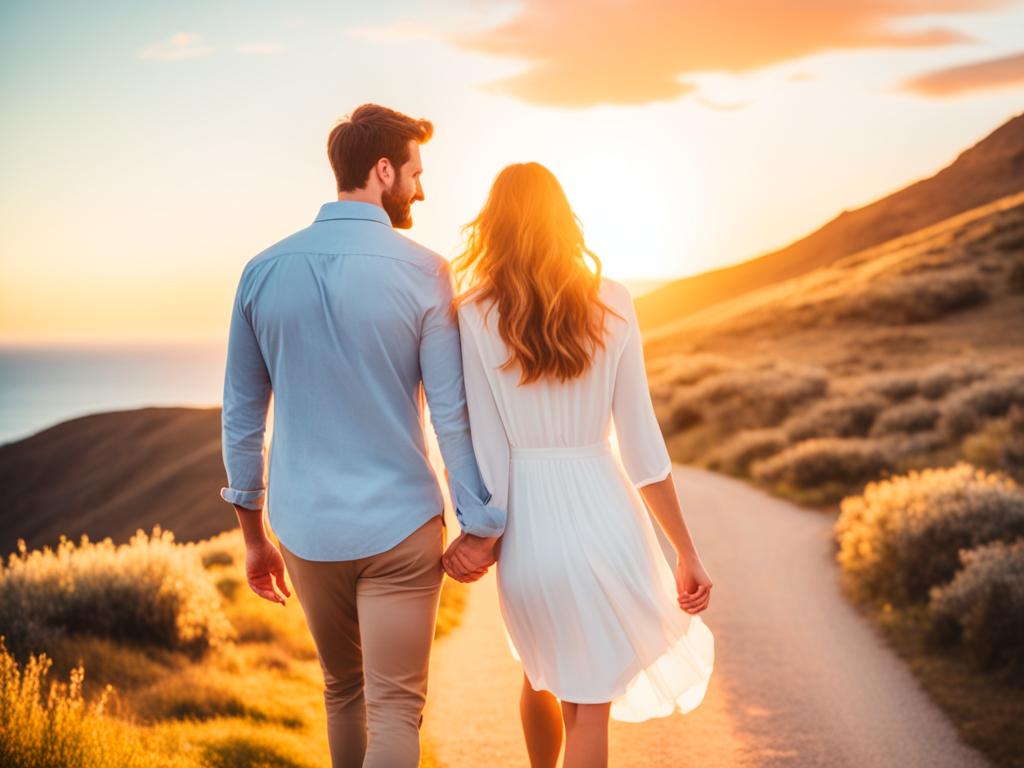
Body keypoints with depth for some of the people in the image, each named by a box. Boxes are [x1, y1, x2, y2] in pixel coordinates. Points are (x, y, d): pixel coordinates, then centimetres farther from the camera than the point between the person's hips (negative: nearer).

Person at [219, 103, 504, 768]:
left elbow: (242, 414, 5)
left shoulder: (264, 271, 0)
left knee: (342, 690, 23)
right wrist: (479, 526, 1)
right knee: (394, 711, 2)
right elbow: (453, 412, -10)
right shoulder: (422, 272, -10)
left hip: (305, 527, 4)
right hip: (398, 526, -4)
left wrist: (254, 534, 14)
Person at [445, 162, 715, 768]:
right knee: (589, 706, 10)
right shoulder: (611, 304, -4)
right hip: (600, 509, -1)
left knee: (543, 674, 28)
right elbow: (641, 443, -4)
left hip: (527, 523, 1)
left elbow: (485, 448, -7)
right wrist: (688, 552, 3)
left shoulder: (474, 316, -7)